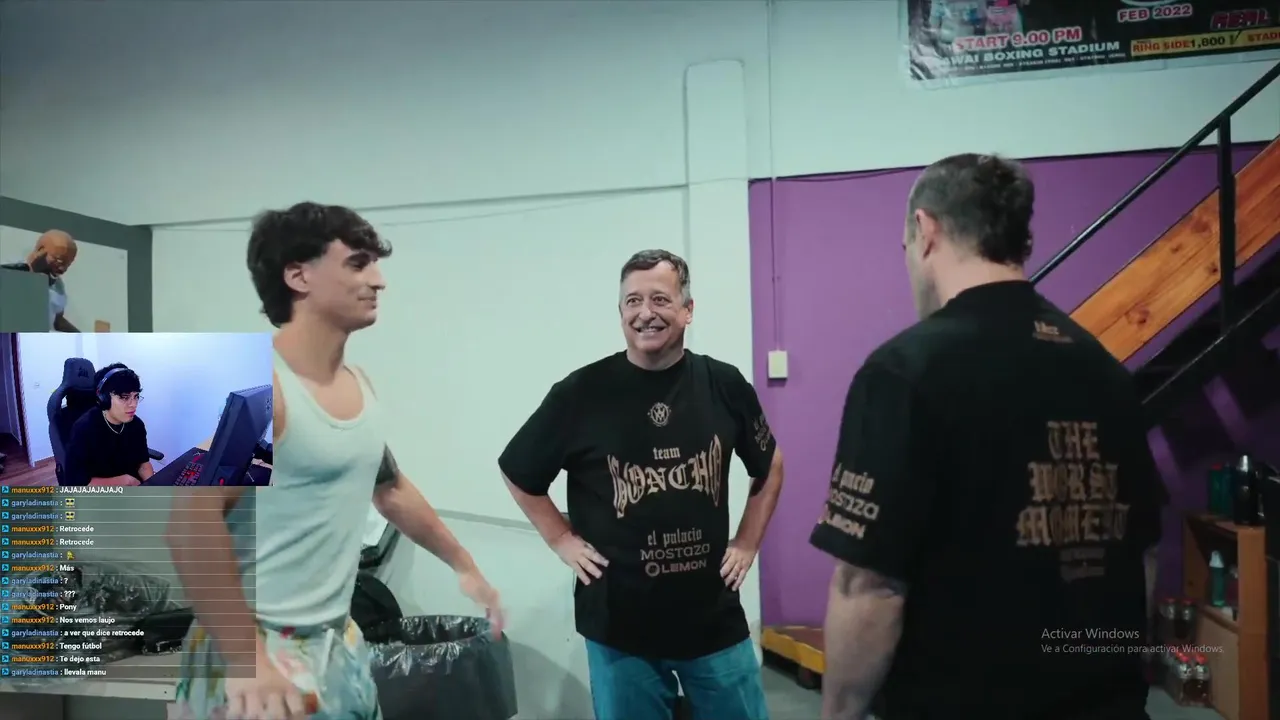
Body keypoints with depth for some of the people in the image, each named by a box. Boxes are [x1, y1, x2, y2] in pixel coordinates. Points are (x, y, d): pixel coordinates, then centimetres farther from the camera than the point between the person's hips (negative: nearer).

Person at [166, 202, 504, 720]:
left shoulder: (359, 386, 7)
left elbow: (390, 488, 19)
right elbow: (192, 522, -24)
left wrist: (464, 565, 24)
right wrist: (246, 660, -26)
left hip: (340, 645, 8)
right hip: (259, 649, -8)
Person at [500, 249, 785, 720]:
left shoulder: (724, 385, -3)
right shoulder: (581, 393, -9)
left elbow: (769, 466, 14)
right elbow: (518, 473, 5)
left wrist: (747, 544, 8)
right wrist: (563, 541, 0)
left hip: (716, 620, 2)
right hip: (619, 627, -1)